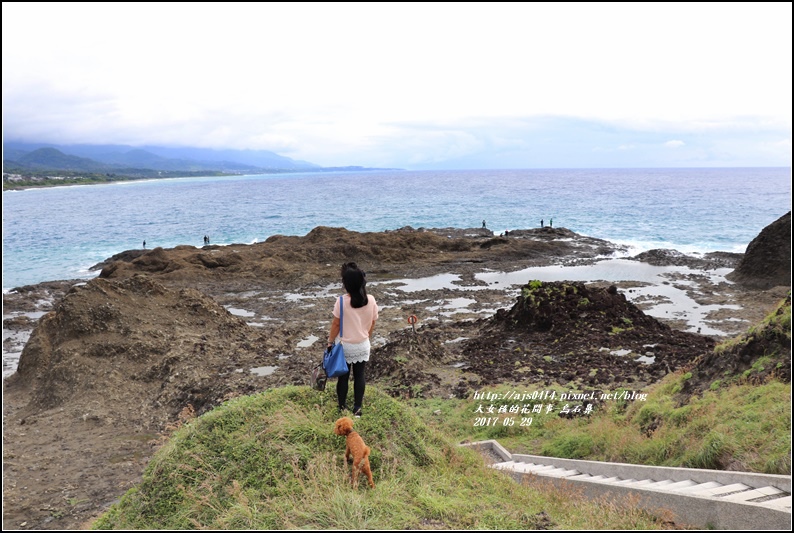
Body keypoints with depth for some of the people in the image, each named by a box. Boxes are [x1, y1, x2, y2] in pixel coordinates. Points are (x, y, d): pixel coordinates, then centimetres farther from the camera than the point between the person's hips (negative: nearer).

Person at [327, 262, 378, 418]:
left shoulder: (342, 301, -22)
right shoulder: (371, 300, -12)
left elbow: (336, 324, -11)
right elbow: (372, 324, 1)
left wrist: (330, 341, 4)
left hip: (346, 346, -2)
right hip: (363, 345, 3)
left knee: (343, 377, 13)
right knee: (360, 376, 15)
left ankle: (342, 409, 26)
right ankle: (357, 408, 22)